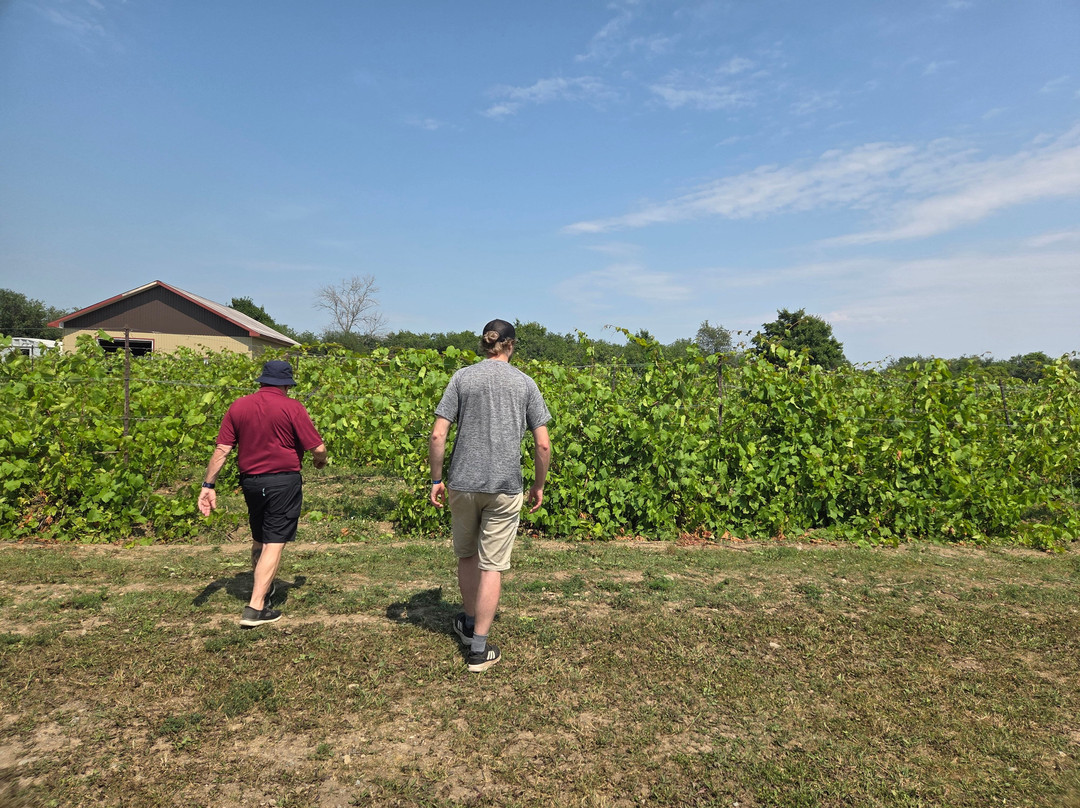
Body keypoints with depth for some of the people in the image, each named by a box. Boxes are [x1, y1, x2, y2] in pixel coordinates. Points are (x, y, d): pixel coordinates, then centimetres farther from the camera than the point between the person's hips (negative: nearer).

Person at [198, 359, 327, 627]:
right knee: (274, 543, -1)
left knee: (259, 540, 22)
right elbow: (318, 448, -10)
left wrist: (208, 485, 4)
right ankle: (255, 608, -4)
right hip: (284, 481, -5)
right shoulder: (292, 408, -10)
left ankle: (261, 590, 40)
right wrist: (320, 461, 12)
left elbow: (221, 450, 1)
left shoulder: (238, 406, 2)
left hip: (250, 481, 5)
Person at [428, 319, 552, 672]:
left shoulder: (462, 377, 0)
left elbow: (437, 435, -6)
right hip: (505, 487, -1)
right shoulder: (525, 383, 1)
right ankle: (479, 648, 11)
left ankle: (470, 623, 39)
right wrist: (539, 485, 10)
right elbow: (543, 444, -2)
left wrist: (436, 479, 4)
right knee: (491, 565, 6)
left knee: (466, 554, 20)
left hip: (463, 483, 1)